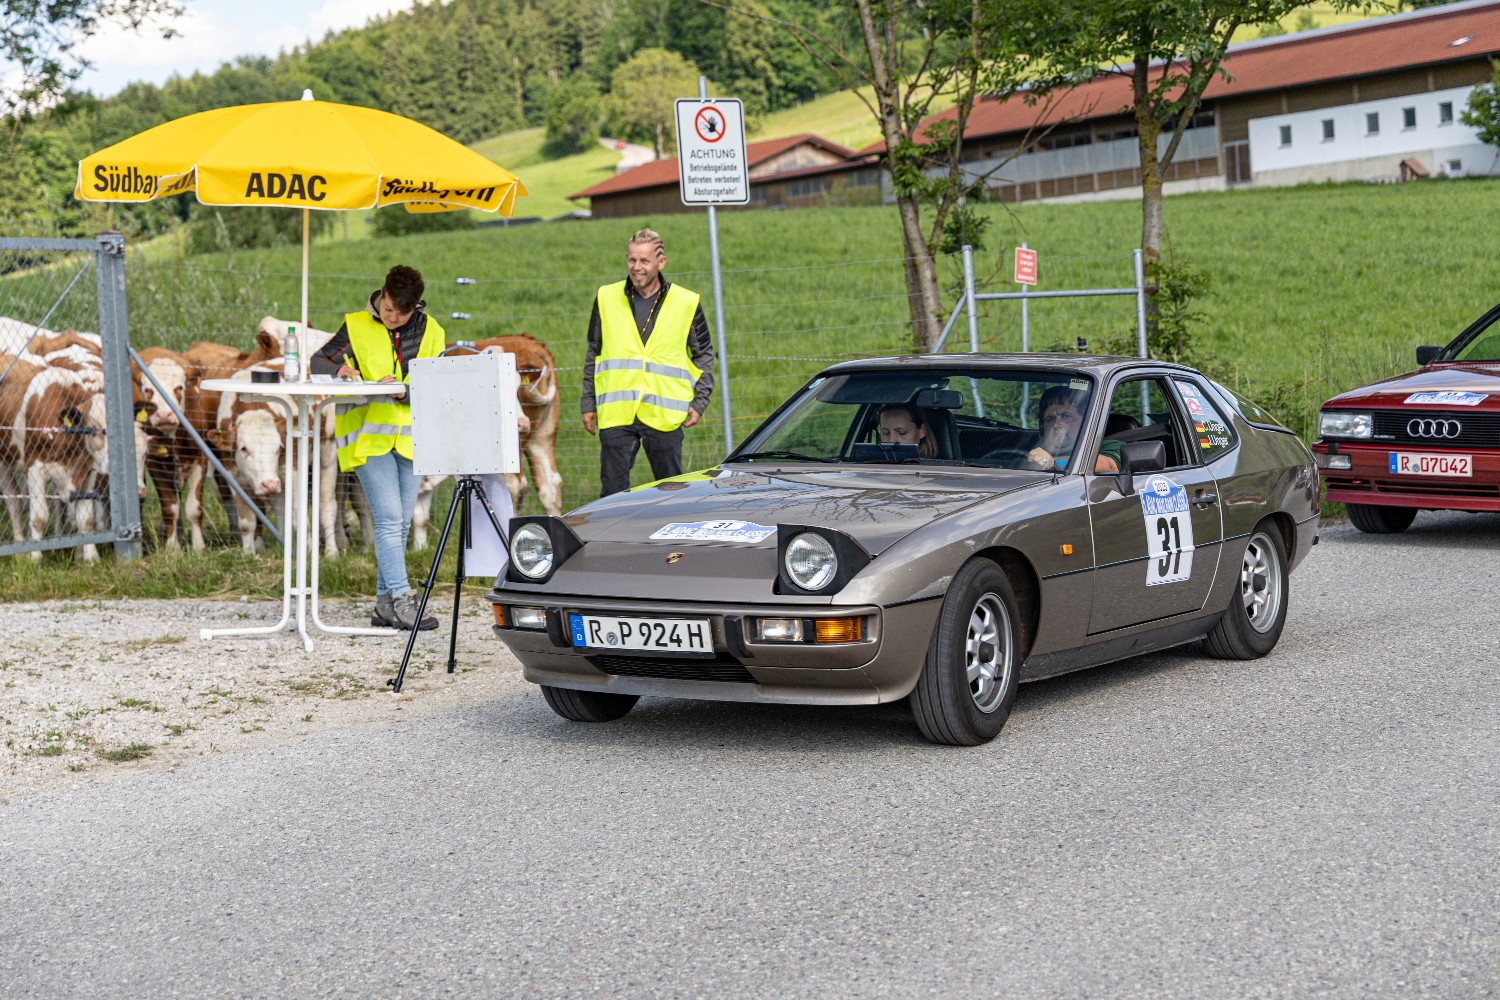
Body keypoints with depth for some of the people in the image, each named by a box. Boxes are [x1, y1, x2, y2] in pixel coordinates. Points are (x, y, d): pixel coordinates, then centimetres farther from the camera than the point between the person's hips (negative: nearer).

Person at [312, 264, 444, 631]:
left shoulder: (430, 332, 6)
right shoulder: (356, 327, 0)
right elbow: (318, 363, 3)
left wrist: (404, 391, -19)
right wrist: (341, 371, -18)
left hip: (408, 438, 4)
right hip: (368, 436, -4)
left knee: (401, 524, 7)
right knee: (389, 518, -15)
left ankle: (384, 604, 15)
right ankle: (402, 601, -18)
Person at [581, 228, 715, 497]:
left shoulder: (686, 303, 5)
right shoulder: (607, 298, 9)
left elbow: (704, 355, 12)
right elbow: (593, 354, 16)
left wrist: (699, 402, 3)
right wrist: (588, 404, 13)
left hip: (665, 416, -1)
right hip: (616, 414, 1)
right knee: (613, 491, -1)